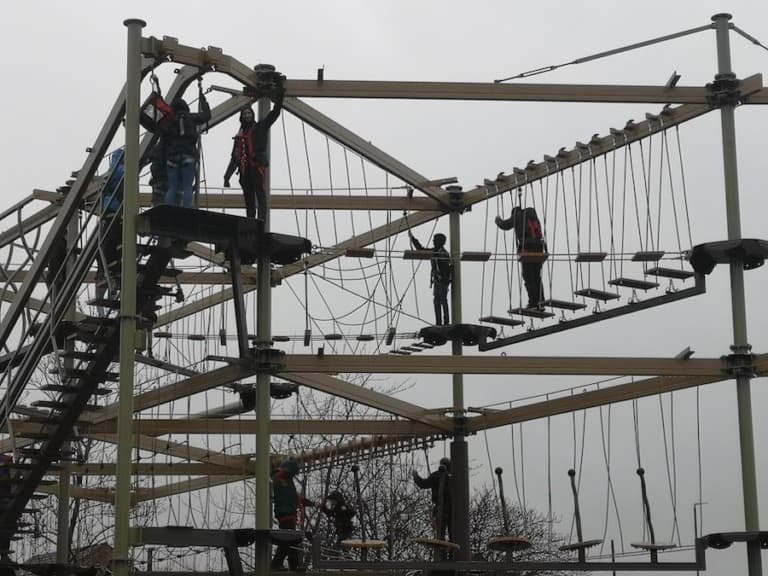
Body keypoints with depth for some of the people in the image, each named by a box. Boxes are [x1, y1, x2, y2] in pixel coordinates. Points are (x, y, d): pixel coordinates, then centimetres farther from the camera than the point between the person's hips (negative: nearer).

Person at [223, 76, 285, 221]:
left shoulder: (260, 127, 10)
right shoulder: (239, 135, 24)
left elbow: (275, 112, 2)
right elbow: (234, 157, 26)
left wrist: (279, 91, -6)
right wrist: (227, 176, 20)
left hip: (257, 166, -6)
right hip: (244, 169, 6)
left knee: (260, 195, -21)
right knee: (248, 199, 3)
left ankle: (261, 222, -33)